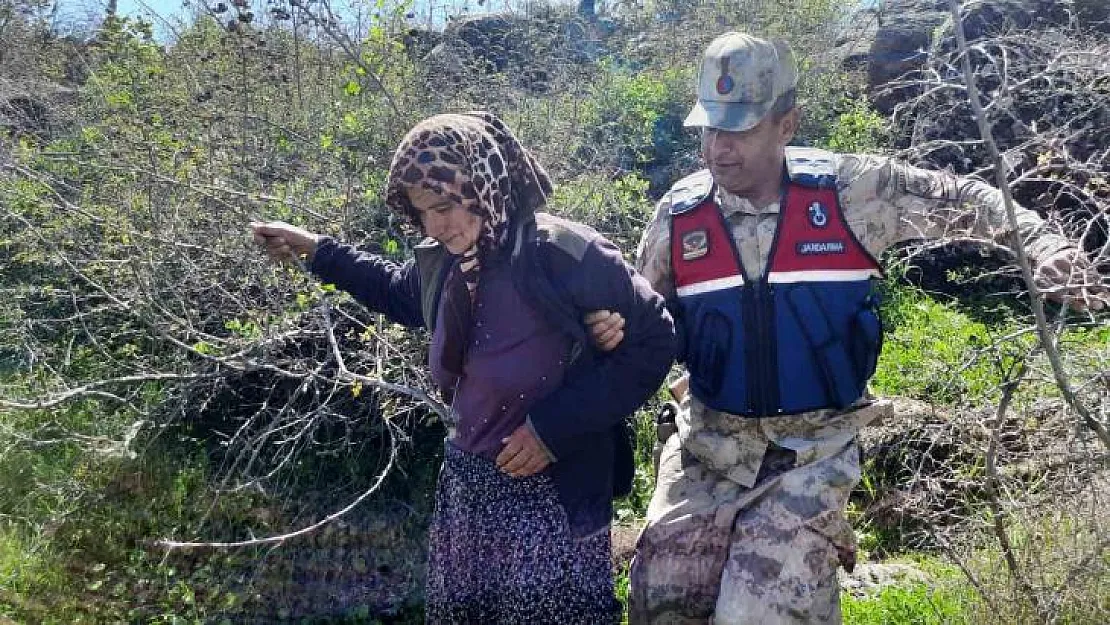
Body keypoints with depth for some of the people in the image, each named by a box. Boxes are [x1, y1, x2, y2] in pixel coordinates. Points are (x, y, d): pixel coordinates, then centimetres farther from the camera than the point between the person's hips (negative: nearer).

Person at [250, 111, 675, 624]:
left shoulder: (566, 255, -22)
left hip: (551, 494, -7)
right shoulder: (444, 260, 1)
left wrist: (555, 426, -20)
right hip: (467, 484, 7)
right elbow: (403, 294, 25)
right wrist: (316, 250, 22)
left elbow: (654, 341, -16)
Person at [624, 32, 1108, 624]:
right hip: (707, 446, 3)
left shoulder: (849, 191, -10)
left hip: (814, 451, -3)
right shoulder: (677, 215, -4)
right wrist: (612, 330, -13)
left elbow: (960, 200, 3)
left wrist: (1043, 243, -9)